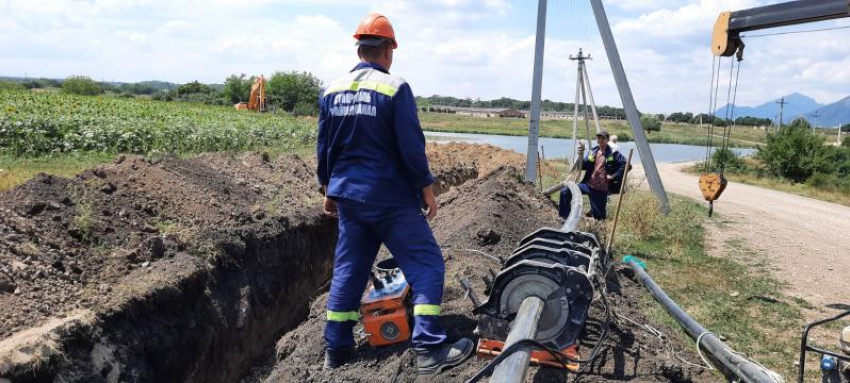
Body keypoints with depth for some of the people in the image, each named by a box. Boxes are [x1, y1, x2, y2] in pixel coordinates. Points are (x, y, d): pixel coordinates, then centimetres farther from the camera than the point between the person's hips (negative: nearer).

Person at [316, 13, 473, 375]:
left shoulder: (331, 91, 6)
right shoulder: (395, 88, -11)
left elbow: (324, 147, 11)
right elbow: (412, 146, -13)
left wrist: (329, 189, 21)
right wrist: (427, 188, -3)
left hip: (347, 195, 6)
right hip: (391, 198, -6)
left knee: (348, 269, 14)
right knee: (426, 265, 2)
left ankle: (336, 350, 21)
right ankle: (429, 349, -2)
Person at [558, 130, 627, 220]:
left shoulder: (613, 153, -5)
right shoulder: (593, 152, 9)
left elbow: (625, 165, -12)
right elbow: (582, 167, 8)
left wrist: (614, 176, -15)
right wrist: (581, 155, -9)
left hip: (601, 190, -4)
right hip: (588, 185, 4)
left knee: (599, 216, 0)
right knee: (565, 192, -13)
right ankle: (564, 219, -3)